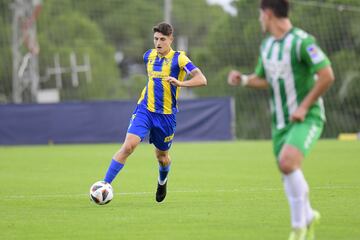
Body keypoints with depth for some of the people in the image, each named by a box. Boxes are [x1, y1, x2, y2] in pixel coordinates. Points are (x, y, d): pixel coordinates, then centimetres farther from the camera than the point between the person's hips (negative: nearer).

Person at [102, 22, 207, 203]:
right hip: (144, 110, 2)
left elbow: (201, 80, -22)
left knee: (161, 156, 13)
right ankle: (105, 184, -18)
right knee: (128, 146, -17)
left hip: (166, 115, -2)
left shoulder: (179, 58, -10)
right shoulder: (149, 56, 6)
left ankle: (162, 181, 47)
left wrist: (181, 83, -37)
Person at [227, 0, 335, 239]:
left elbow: (327, 76, -17)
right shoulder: (266, 46, 11)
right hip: (280, 121, 8)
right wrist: (243, 79, 3)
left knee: (287, 162, -27)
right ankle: (308, 216, 34)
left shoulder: (301, 41, -15)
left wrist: (304, 107, -18)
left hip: (306, 118, -8)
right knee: (289, 174, 9)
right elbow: (264, 80, 24)